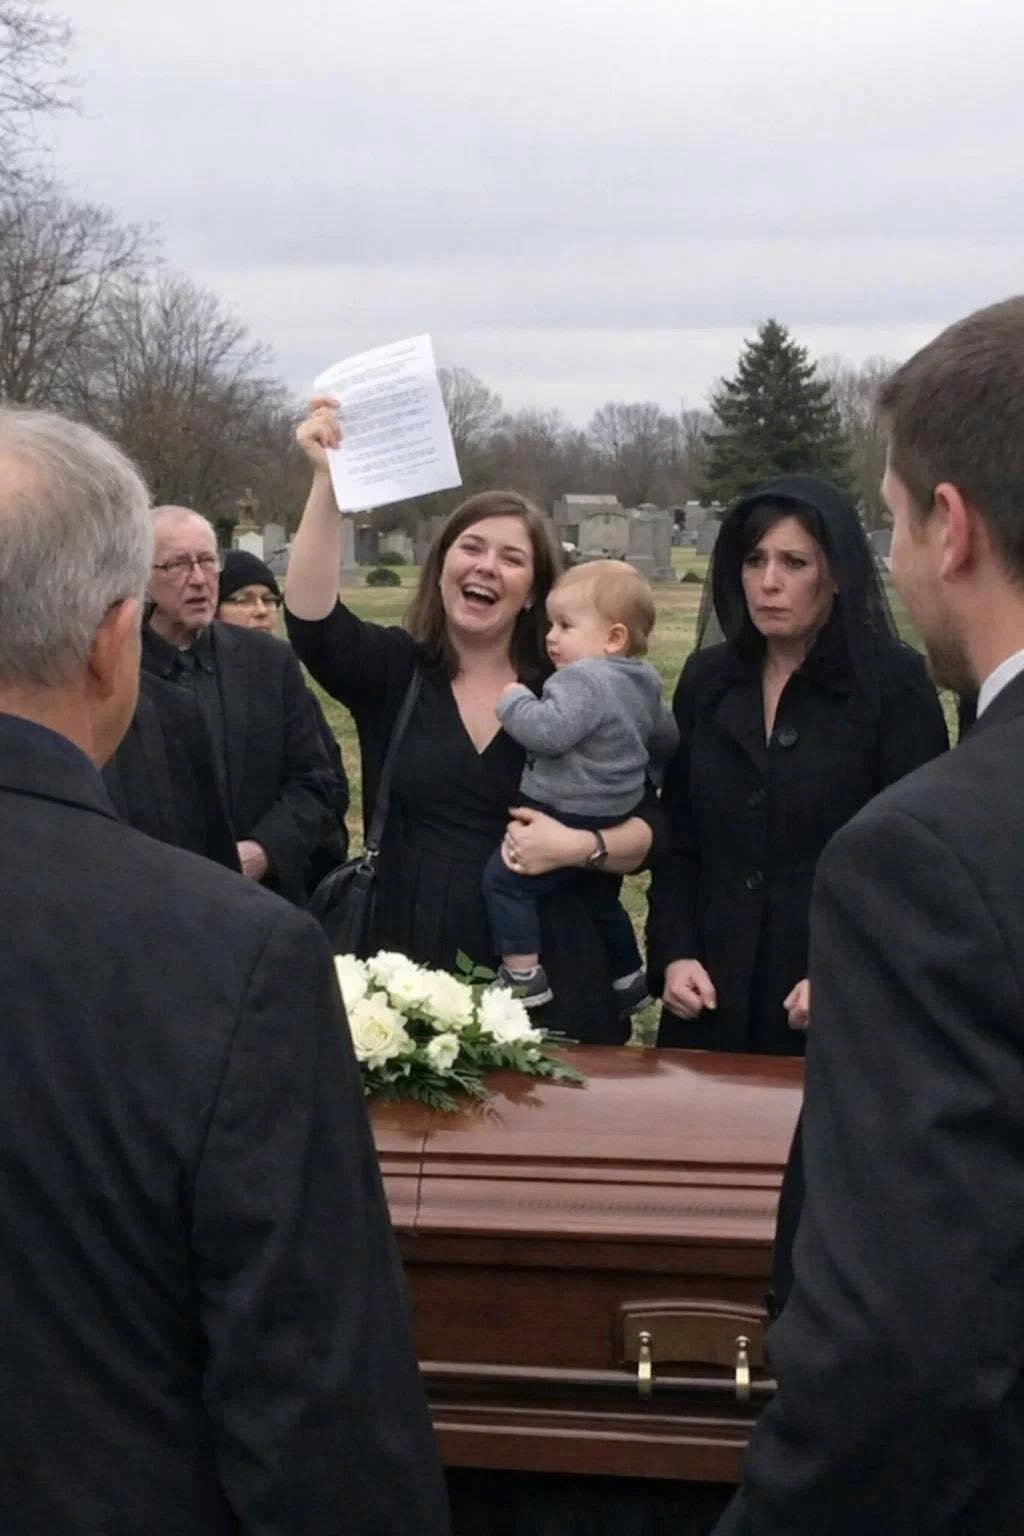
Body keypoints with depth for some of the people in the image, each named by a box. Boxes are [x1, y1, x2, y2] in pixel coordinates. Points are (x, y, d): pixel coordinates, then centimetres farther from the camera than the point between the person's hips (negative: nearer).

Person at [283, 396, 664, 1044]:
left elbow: (648, 829, 4)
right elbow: (312, 617, -16)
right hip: (411, 977, 0)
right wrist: (328, 481, -25)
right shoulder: (392, 670, 4)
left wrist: (583, 845, -17)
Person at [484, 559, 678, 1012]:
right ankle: (629, 979, 40)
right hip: (616, 821, 10)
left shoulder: (583, 679, -22)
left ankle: (523, 976, -9)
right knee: (602, 900, 28)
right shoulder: (645, 681, 9)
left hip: (570, 820, -10)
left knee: (502, 878, -6)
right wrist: (646, 768, 41)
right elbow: (666, 739, 22)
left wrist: (513, 701, -18)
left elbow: (548, 731, -34)